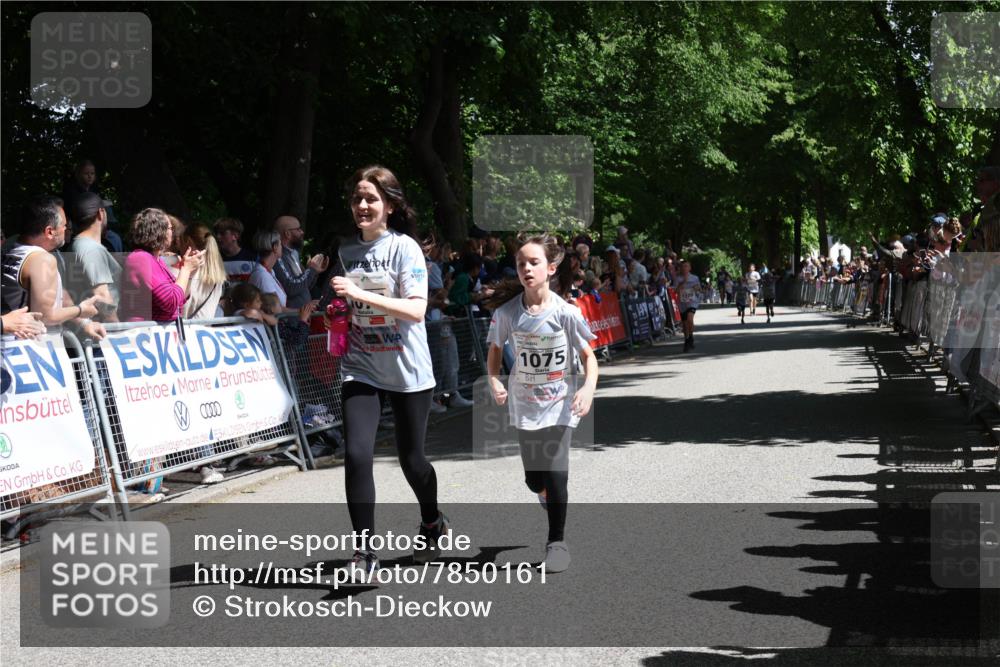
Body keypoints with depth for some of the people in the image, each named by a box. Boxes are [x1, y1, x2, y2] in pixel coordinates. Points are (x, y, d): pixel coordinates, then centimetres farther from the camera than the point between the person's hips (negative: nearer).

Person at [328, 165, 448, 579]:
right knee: (356, 455, -15)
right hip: (361, 369, 3)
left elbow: (416, 309, -22)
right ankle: (365, 552, -8)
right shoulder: (346, 250, 6)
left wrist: (359, 294, -28)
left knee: (411, 458, 10)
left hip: (407, 370, -3)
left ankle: (432, 523, 40)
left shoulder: (404, 248, -11)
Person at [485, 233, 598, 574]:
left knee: (556, 474, -13)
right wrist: (494, 380, -10)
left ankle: (557, 541, 4)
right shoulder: (508, 311, -8)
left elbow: (588, 355, -8)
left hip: (559, 404, -3)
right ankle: (551, 498, 46)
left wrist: (589, 387, -25)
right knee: (534, 478, 9)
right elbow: (495, 349, 7)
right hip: (525, 404, 3)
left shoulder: (566, 312, -14)